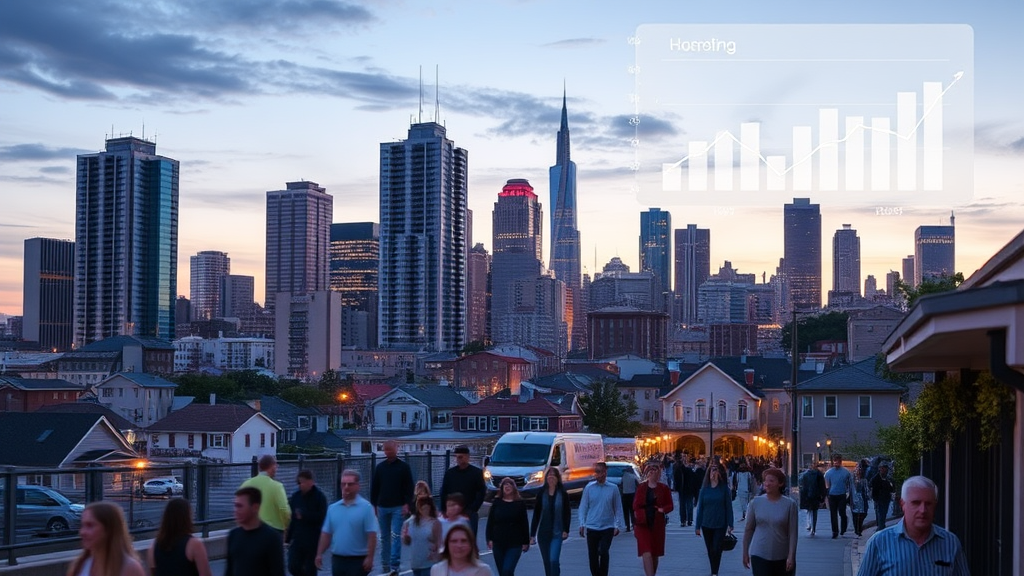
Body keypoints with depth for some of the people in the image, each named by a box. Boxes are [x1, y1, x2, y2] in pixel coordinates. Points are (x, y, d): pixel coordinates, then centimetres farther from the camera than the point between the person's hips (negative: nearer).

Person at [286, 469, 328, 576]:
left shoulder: (319, 496, -7)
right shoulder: (296, 496, 6)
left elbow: (321, 517, -15)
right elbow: (291, 518, 7)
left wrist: (303, 515, -17)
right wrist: (288, 538, 5)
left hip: (313, 540, -4)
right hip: (297, 539, 4)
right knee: (293, 567, -2)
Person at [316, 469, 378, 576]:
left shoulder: (366, 507, -8)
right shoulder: (333, 508, 8)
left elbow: (371, 535, -13)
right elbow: (326, 533, 11)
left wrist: (369, 557, -18)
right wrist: (319, 554, 4)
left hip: (358, 560, -5)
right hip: (337, 559, 5)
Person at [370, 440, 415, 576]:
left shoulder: (404, 467, 1)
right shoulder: (380, 467, 9)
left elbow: (409, 487, -1)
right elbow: (374, 487, 12)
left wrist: (406, 504, -10)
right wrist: (373, 505, 7)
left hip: (398, 507, -4)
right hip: (382, 507, 4)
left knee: (395, 536, -11)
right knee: (384, 538, 9)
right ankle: (385, 565, 17)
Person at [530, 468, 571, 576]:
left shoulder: (563, 494, -2)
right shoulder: (541, 494, 2)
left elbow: (567, 513, 3)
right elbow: (536, 515, 4)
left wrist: (566, 530, -7)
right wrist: (532, 534, 3)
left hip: (557, 533, -3)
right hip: (543, 533, 3)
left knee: (554, 560, -17)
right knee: (547, 562, 9)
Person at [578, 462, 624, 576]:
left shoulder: (613, 488, -1)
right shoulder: (589, 488, 1)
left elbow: (618, 508, 2)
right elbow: (583, 507, 3)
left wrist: (617, 525, -2)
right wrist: (582, 524, -4)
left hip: (607, 528, -1)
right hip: (592, 528, 2)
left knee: (603, 552, -15)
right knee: (592, 555, 6)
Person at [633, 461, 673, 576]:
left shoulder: (664, 488, 4)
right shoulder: (641, 488, 5)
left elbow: (670, 505, 6)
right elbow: (635, 506, 7)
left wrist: (663, 509, -14)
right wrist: (639, 515, -10)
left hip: (657, 524, 1)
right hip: (643, 524, -1)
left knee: (655, 554, 11)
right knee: (646, 554, -14)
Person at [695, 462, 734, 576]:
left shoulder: (724, 488, -6)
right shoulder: (704, 489, 1)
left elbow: (728, 507, -5)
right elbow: (700, 508, 4)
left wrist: (730, 524, -9)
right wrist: (698, 526, 2)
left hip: (720, 525, -3)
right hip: (706, 524, 3)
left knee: (716, 549, -7)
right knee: (710, 550, 11)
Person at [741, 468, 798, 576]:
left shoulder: (789, 504, -6)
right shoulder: (755, 502, -1)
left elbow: (792, 533, -7)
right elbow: (748, 529, 5)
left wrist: (791, 556, -11)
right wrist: (745, 553, 7)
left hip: (782, 558, 0)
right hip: (759, 555, 0)